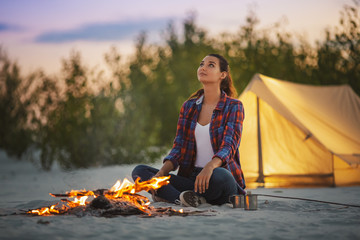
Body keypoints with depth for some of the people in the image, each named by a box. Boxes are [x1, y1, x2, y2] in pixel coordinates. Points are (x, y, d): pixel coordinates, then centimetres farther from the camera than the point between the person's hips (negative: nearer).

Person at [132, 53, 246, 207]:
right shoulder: (189, 106, 14)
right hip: (191, 176, 5)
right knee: (139, 171, -11)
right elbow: (179, 146, 9)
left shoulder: (233, 107, -2)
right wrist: (162, 172, -12)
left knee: (219, 176, -42)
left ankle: (167, 194, -22)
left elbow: (229, 146, -16)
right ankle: (182, 197, -32)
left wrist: (210, 167, -38)